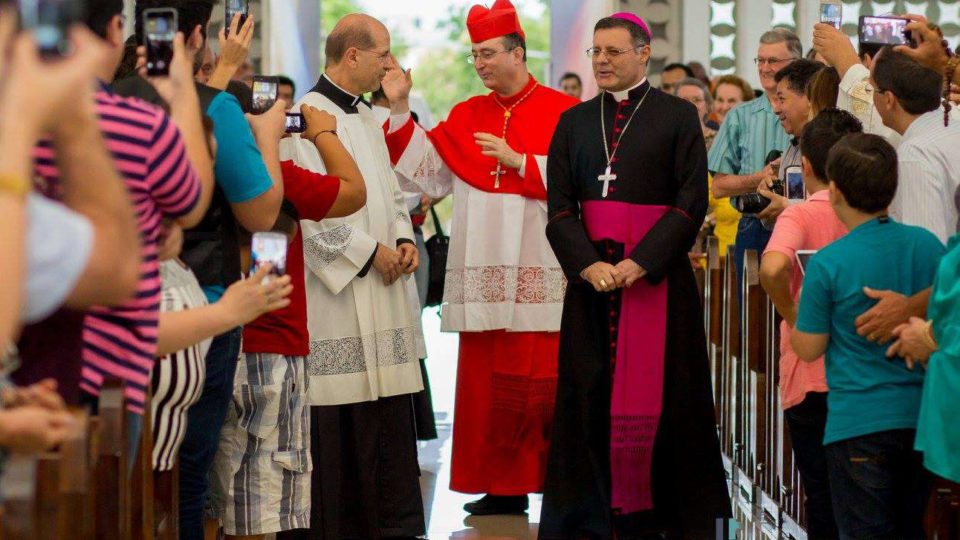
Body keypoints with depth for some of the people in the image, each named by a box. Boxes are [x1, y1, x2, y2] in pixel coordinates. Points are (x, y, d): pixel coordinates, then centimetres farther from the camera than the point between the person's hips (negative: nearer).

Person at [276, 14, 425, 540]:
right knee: (334, 414, -6)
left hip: (379, 287, 8)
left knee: (384, 404, 9)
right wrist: (369, 251, -14)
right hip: (331, 290, -8)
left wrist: (403, 239, 4)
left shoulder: (367, 117, 16)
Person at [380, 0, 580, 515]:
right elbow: (427, 172, 9)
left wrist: (520, 162, -14)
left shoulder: (563, 112, -1)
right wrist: (400, 112, 3)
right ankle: (503, 486, 14)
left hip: (540, 274, -5)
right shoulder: (466, 116, 14)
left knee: (543, 385, -5)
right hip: (483, 272, 5)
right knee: (485, 384, 6)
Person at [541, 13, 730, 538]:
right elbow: (559, 205, 4)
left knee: (661, 393, -1)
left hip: (658, 274, -3)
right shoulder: (574, 122, 11)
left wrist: (639, 262, -15)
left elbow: (692, 201, -6)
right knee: (589, 392, 2)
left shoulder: (678, 116, 1)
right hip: (591, 273, 3)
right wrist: (588, 264, -12)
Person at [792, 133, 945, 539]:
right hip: (924, 416, 5)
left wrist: (798, 310, 11)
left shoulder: (827, 264, -14)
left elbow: (809, 348, -6)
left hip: (859, 424, -4)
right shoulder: (928, 245, -1)